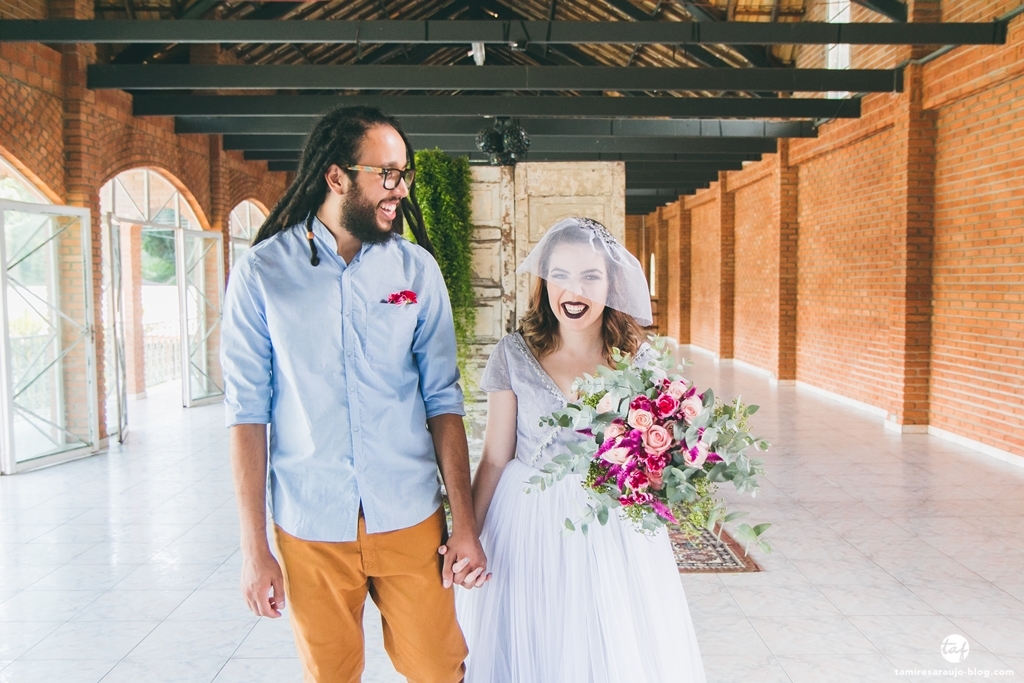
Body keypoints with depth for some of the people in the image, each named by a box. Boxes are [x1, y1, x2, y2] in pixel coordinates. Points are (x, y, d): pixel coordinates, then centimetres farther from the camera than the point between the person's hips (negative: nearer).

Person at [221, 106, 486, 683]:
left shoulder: (417, 269, -1)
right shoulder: (262, 273, -6)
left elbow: (443, 400, 0)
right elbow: (248, 412, -6)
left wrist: (466, 524, -2)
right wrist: (255, 548, -7)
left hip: (411, 520, 1)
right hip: (310, 529, -1)